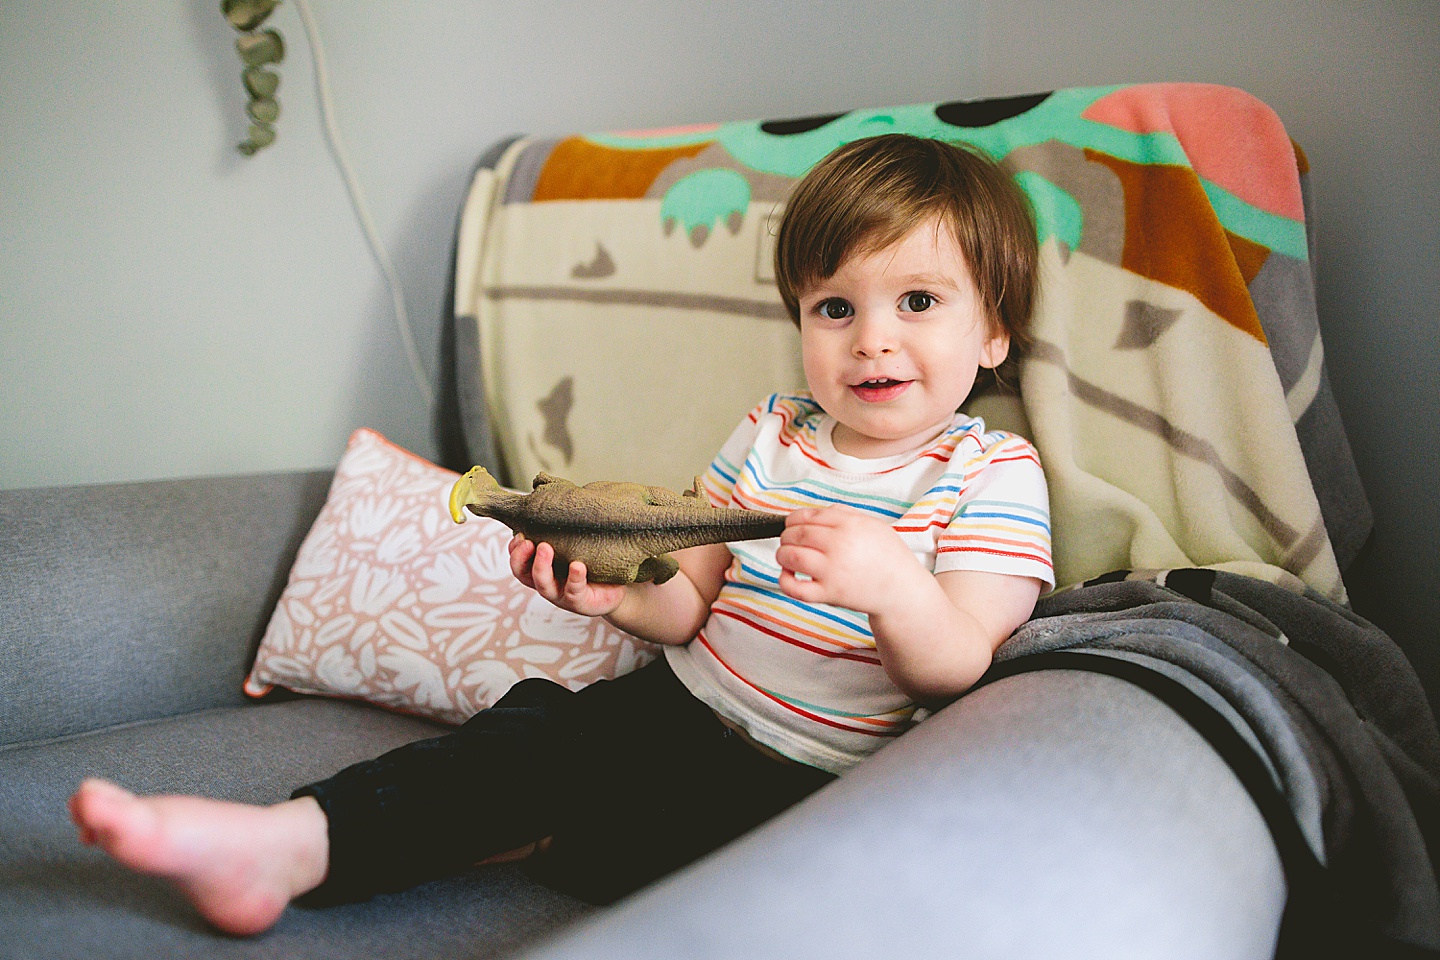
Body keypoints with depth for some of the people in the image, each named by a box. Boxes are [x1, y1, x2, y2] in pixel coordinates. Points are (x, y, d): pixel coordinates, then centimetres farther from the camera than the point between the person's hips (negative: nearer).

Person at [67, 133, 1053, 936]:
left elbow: (955, 668, -15)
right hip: (673, 704, 4)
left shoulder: (995, 475, -7)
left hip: (802, 771, -3)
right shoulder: (767, 437, 7)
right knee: (523, 732, -19)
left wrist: (891, 586, -38)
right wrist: (617, 591, -16)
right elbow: (692, 600, 7)